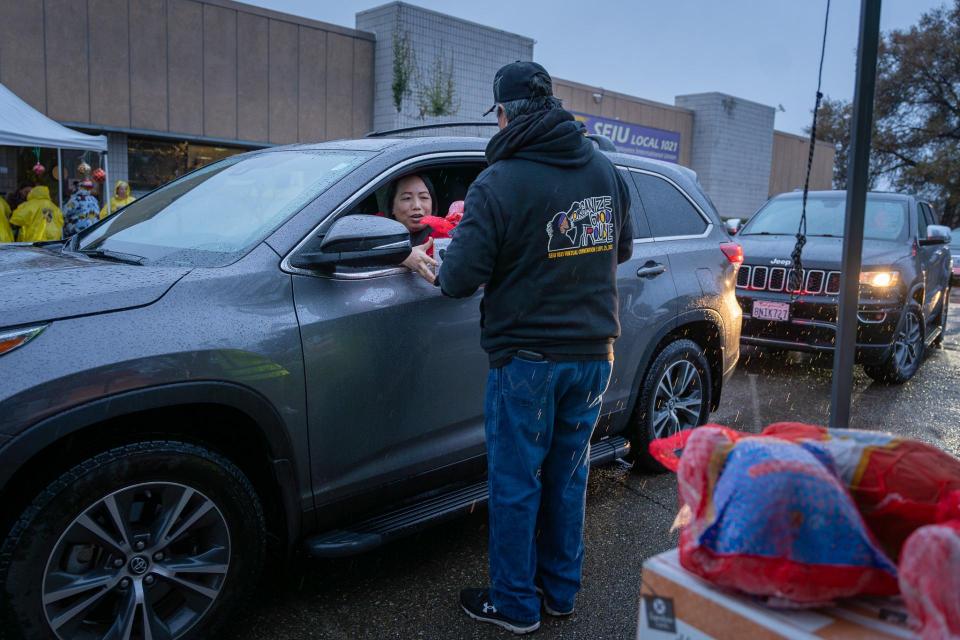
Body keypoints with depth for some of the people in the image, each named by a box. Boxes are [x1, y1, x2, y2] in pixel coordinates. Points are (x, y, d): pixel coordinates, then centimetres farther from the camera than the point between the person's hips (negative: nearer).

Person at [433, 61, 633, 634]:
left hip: (528, 358, -6)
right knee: (568, 476, 19)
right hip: (594, 352, 6)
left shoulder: (499, 183, -16)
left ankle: (515, 605, 23)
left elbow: (460, 279, -17)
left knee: (515, 485, 9)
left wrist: (439, 270, 5)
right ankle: (561, 591, 34)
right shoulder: (606, 170, 4)